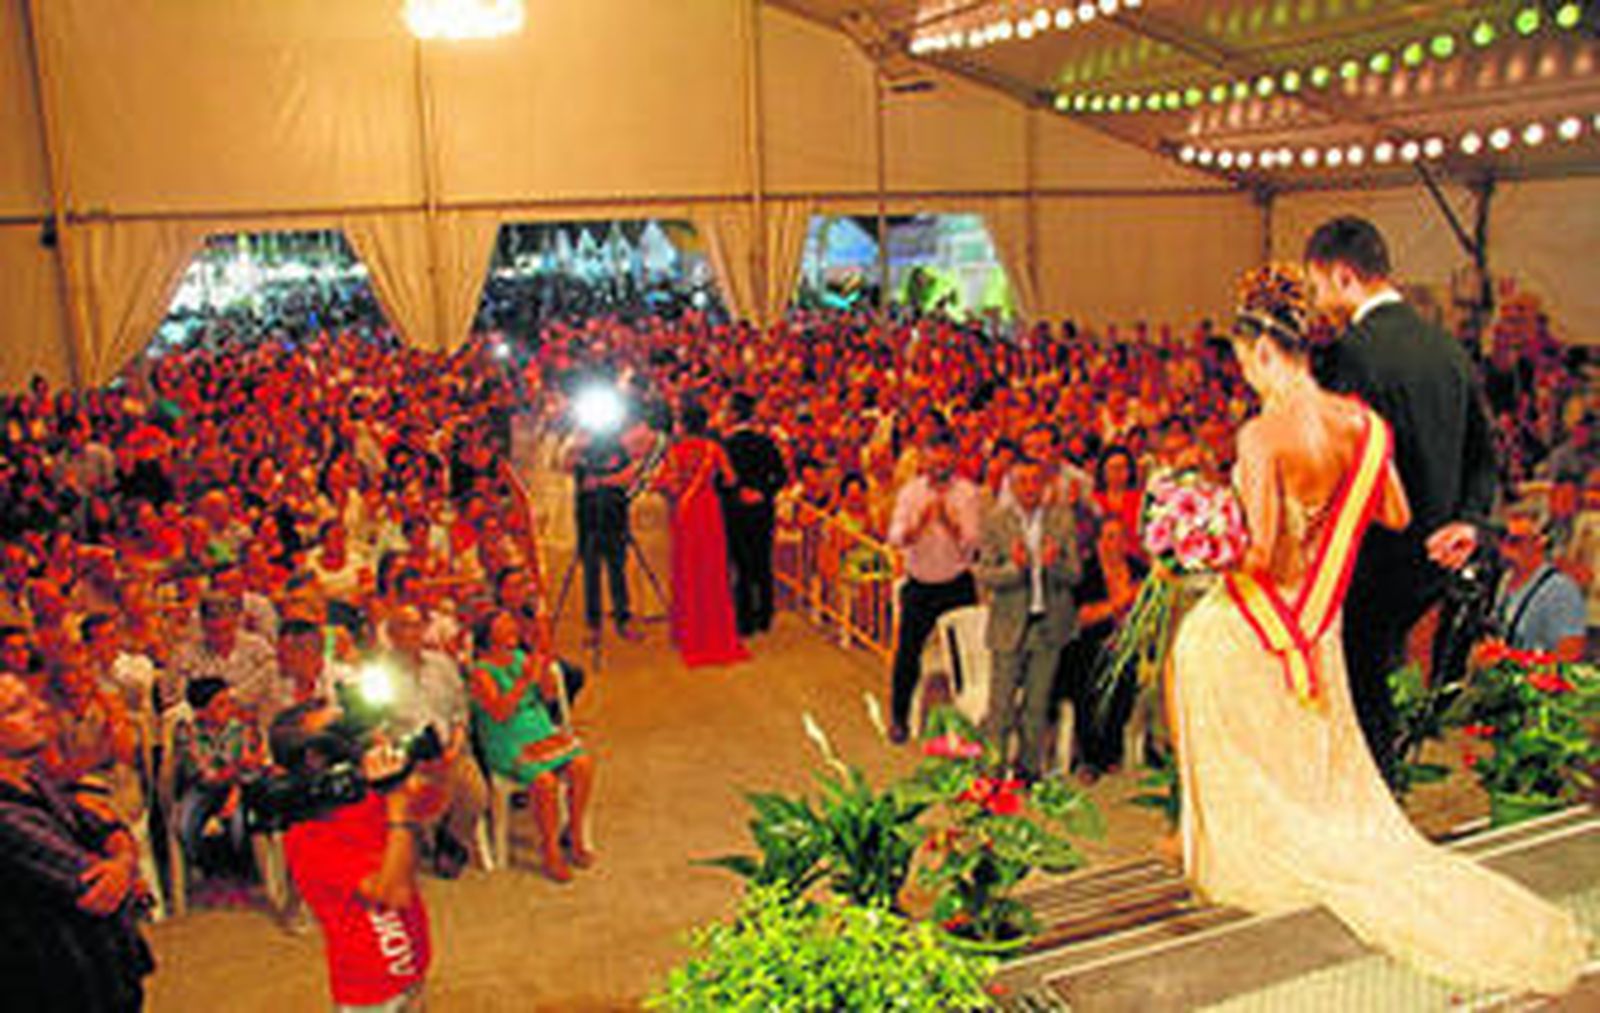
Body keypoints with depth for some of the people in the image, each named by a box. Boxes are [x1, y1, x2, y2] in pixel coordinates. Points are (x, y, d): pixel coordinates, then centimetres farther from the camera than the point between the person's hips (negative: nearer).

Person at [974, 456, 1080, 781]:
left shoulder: (1062, 517, 0)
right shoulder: (995, 520, -5)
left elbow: (1074, 574, -2)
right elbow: (983, 574, -7)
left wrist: (1054, 563, -23)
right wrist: (1014, 567, -25)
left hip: (1050, 623, 2)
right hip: (1010, 623, -2)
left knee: (1037, 705, 12)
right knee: (1001, 705, 1)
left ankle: (1029, 767, 26)